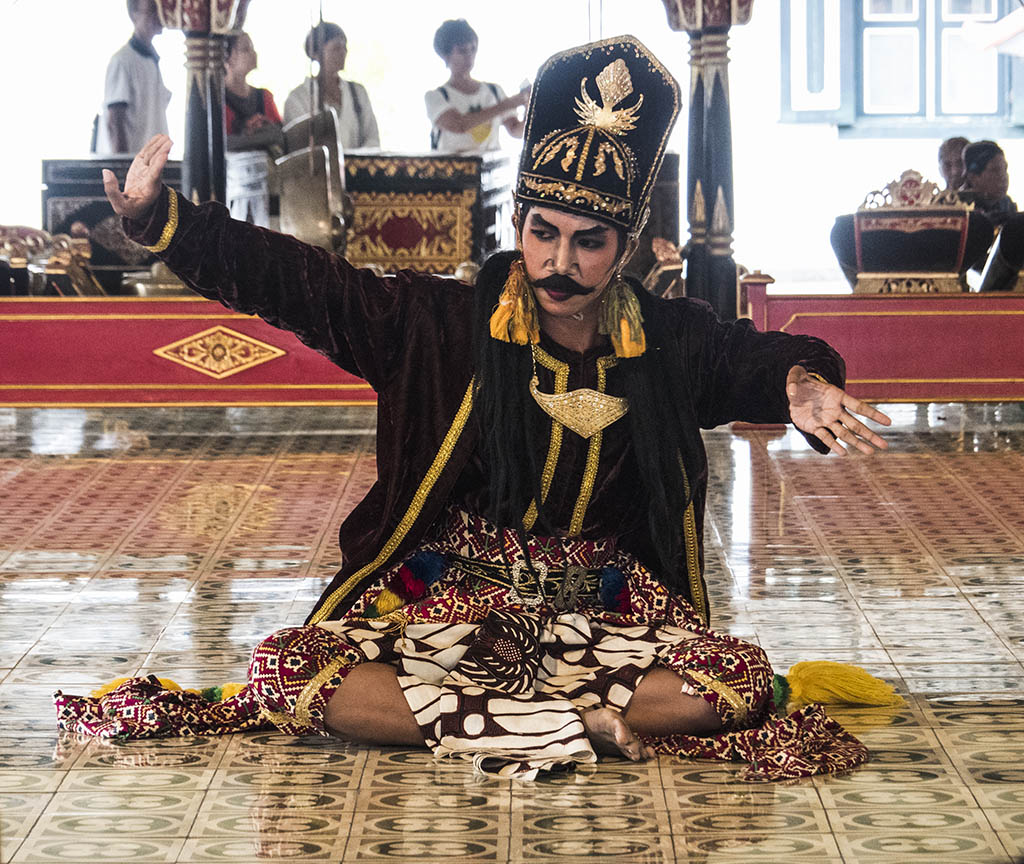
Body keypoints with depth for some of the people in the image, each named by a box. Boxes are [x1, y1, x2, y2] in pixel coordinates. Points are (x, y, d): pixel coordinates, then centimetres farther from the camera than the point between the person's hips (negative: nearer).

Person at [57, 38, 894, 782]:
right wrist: (160, 218, -17)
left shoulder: (670, 344, 4)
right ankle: (587, 724, -25)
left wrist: (801, 382, -16)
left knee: (740, 677, -26)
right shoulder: (443, 327, -3)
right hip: (441, 610, -1)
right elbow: (295, 281, -7)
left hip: (605, 622, 1)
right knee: (285, 666, -27)